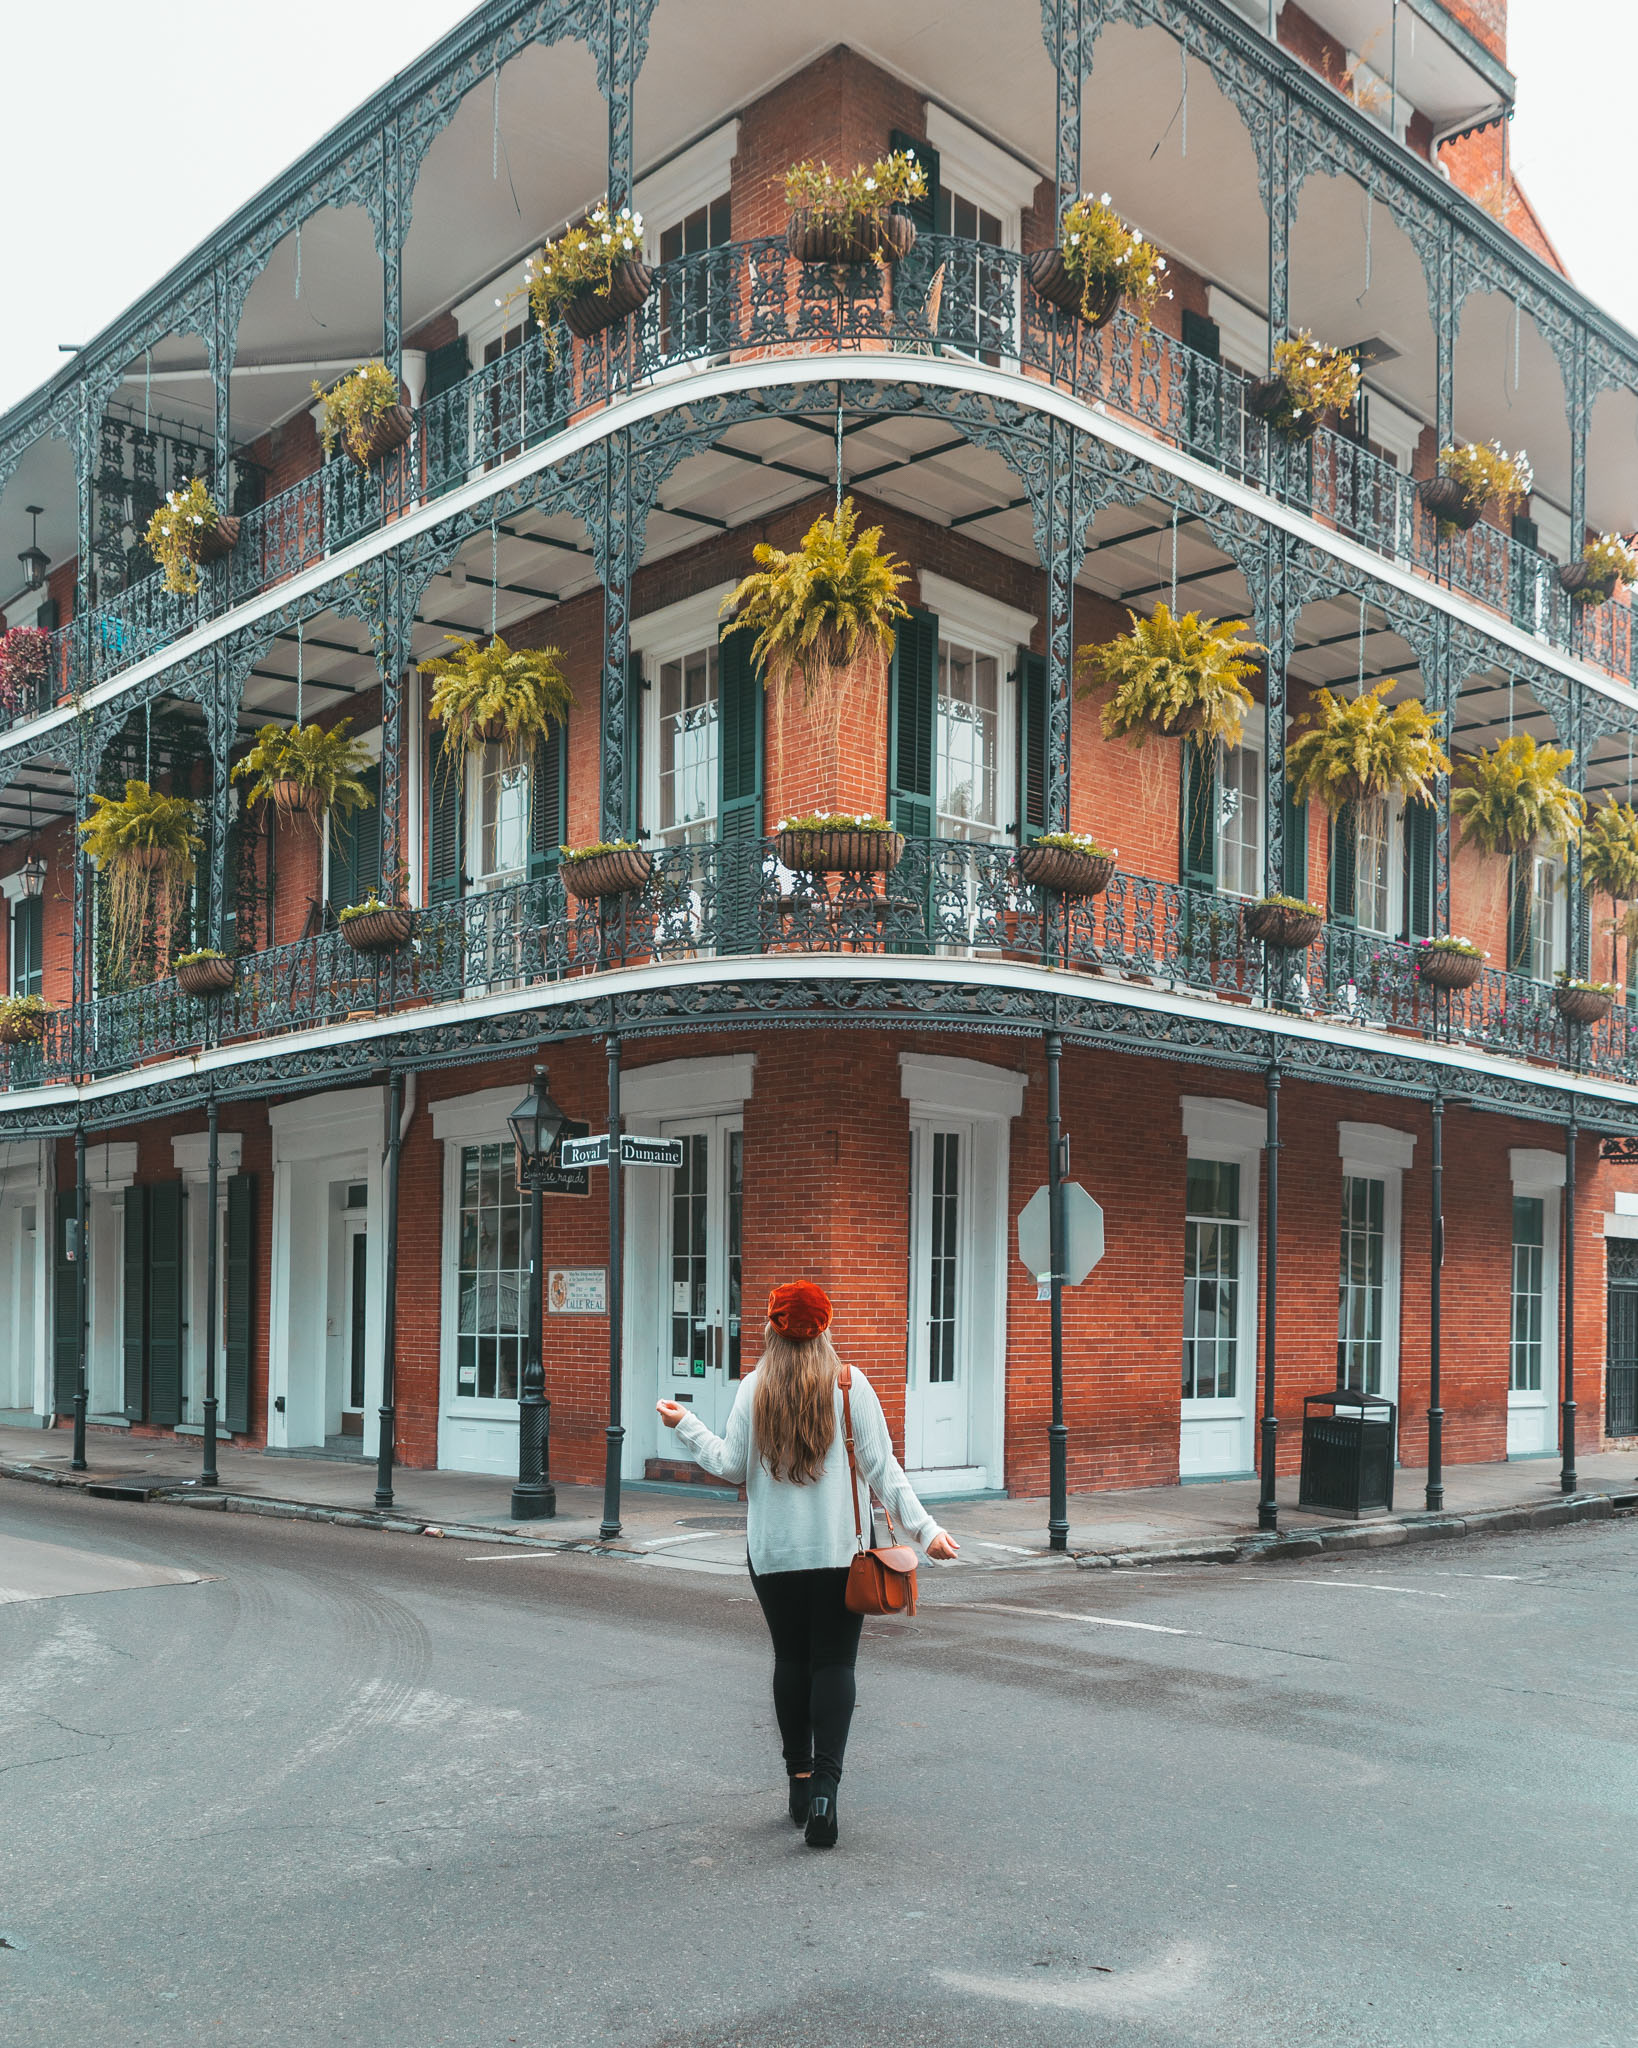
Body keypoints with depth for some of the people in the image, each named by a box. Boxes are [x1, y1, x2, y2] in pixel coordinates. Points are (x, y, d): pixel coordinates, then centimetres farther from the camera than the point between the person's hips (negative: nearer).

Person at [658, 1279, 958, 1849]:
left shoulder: (753, 1389, -3)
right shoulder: (849, 1385, -5)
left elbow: (732, 1466, 1)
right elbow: (881, 1467, -6)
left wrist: (686, 1426, 15)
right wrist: (923, 1528, -2)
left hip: (772, 1551, 2)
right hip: (840, 1550, -1)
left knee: (790, 1659, 14)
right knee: (834, 1662, 2)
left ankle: (799, 1780, 19)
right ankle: (824, 1788, -10)